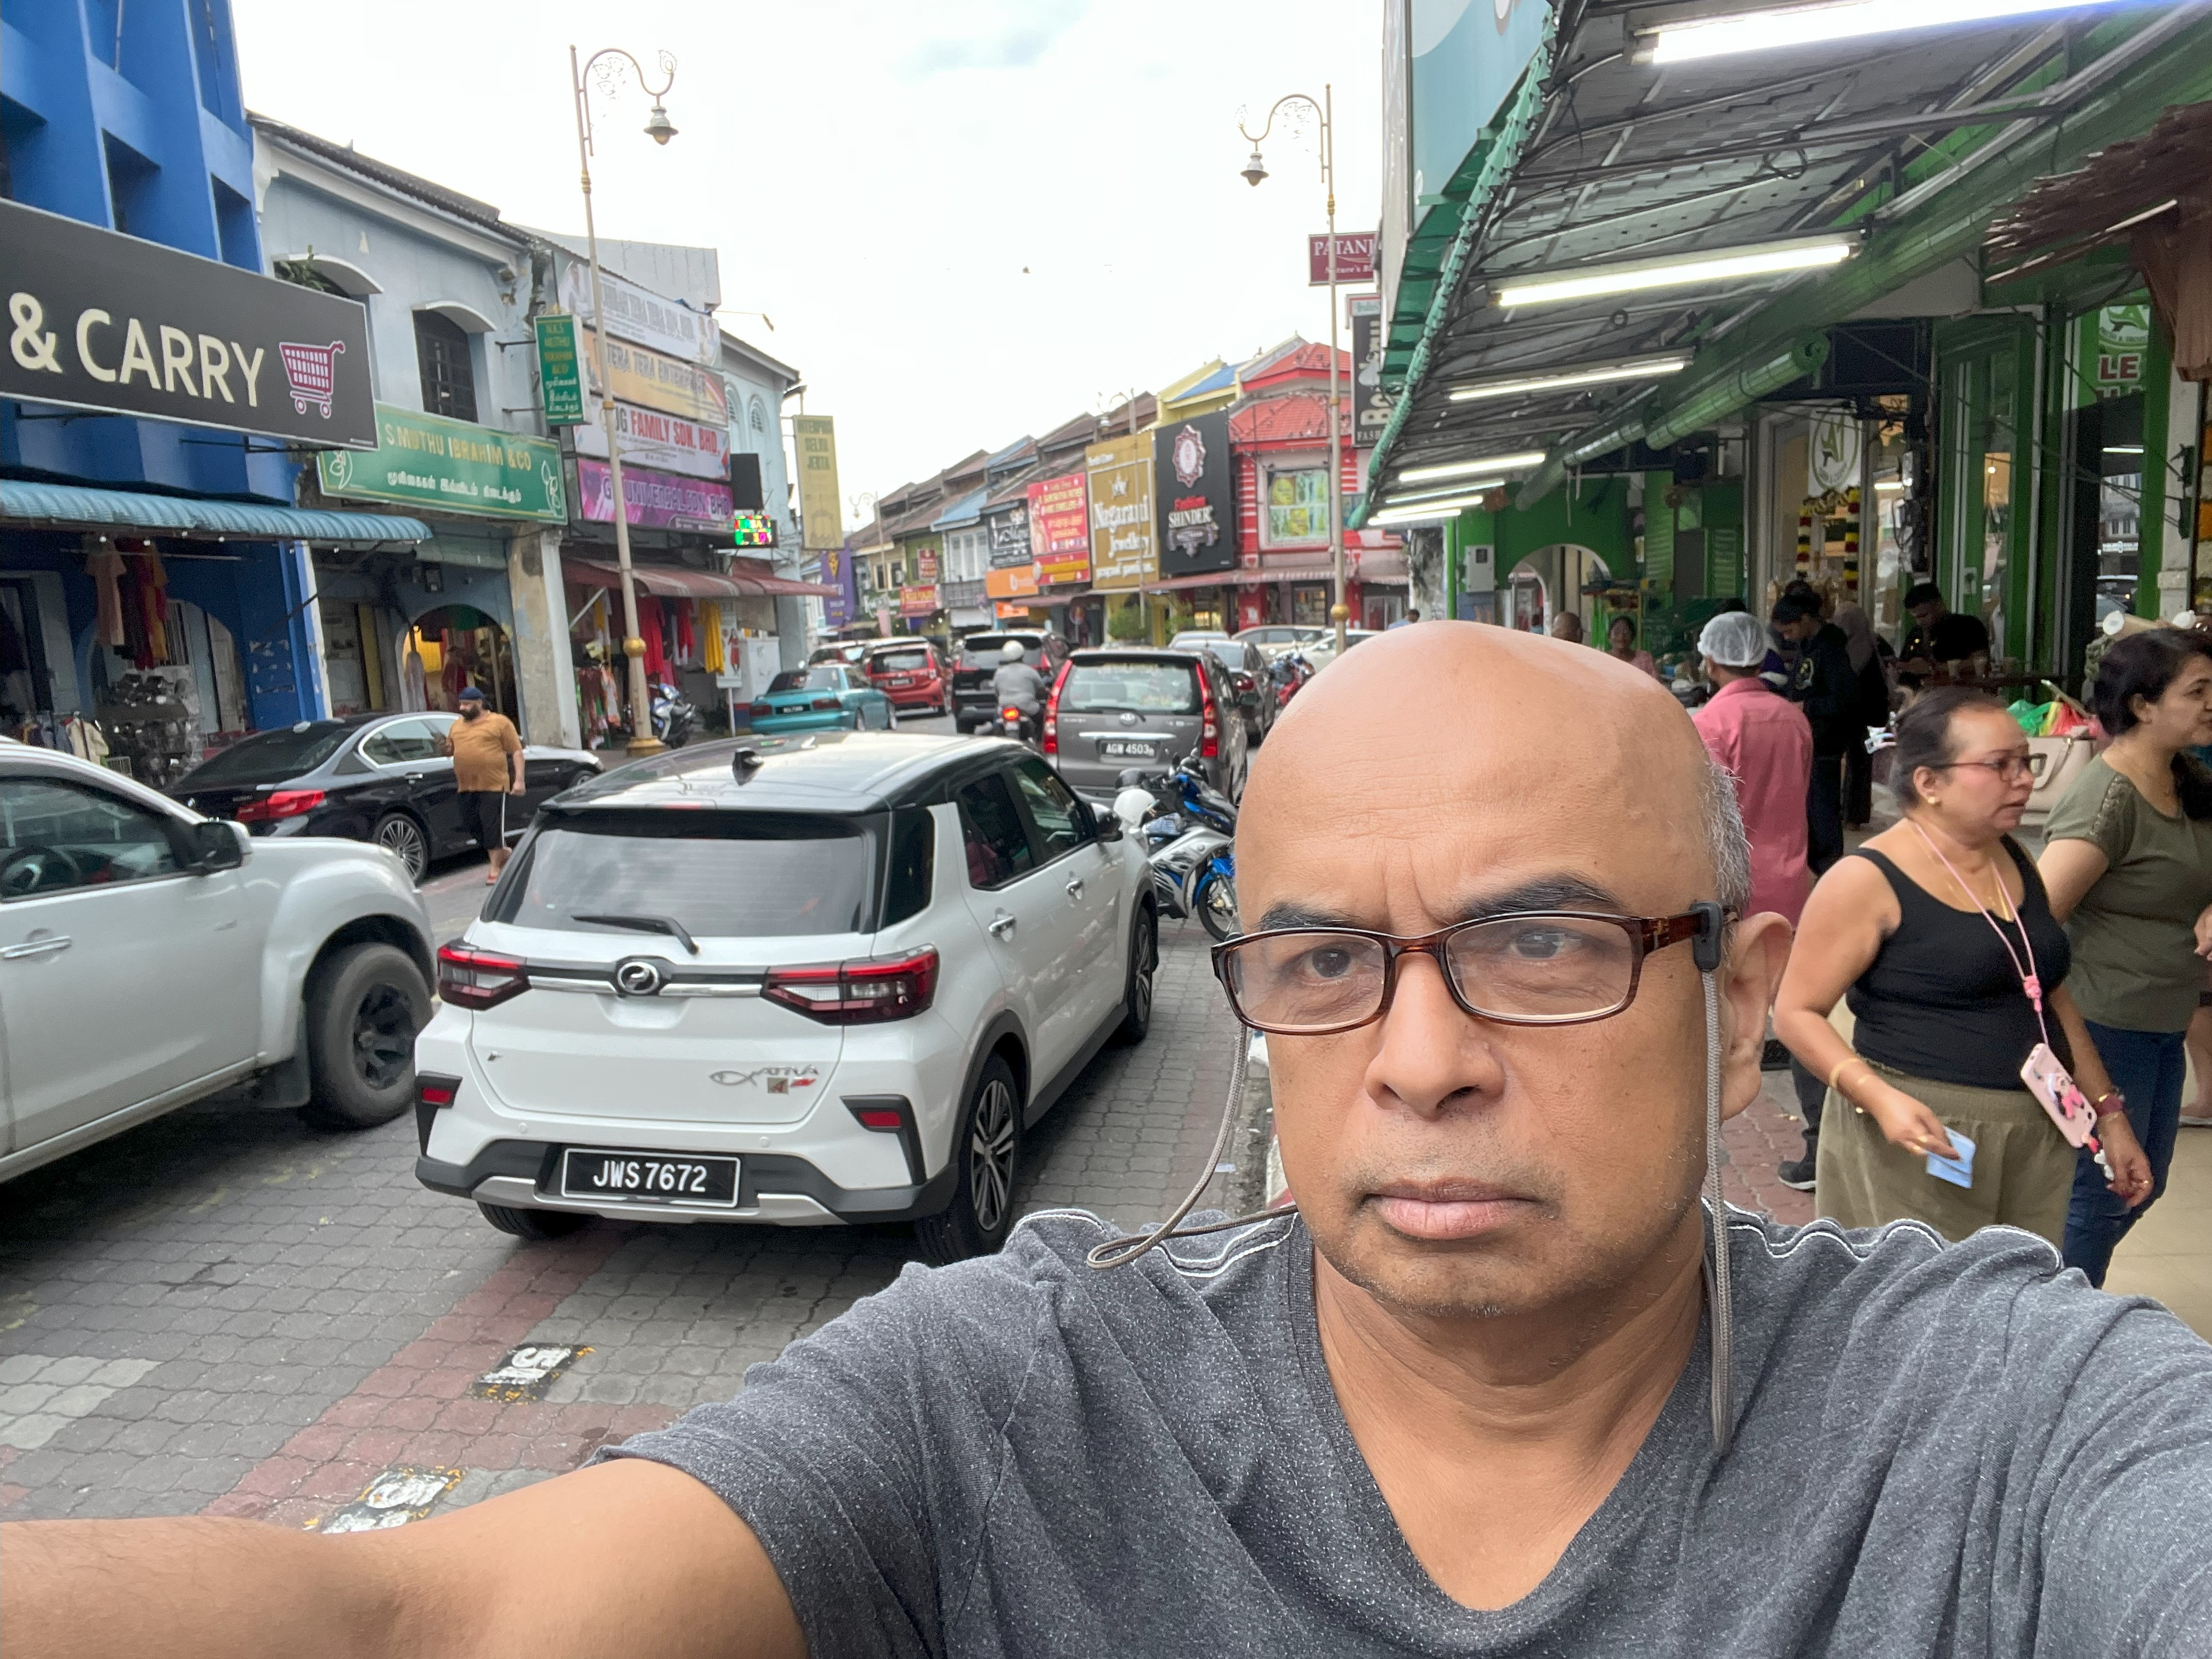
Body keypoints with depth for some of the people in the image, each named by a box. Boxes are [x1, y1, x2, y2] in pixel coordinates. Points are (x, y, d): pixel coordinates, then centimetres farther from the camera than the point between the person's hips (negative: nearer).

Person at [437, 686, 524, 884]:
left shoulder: (500, 722, -1)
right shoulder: (457, 726, 16)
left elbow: (517, 752, -2)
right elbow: (450, 750, 26)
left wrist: (519, 780, -10)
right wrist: (444, 748, 1)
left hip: (493, 785, -6)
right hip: (466, 787, 6)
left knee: (493, 826, -6)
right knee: (472, 826, 8)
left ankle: (495, 869, 1)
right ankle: (502, 853, 27)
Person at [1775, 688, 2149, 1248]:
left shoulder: (2015, 862, 10)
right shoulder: (1868, 880, -13)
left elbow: (2053, 997, 20)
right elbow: (1796, 1012, -13)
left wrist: (2109, 1115, 18)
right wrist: (1878, 1096, -27)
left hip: (2036, 1139, 7)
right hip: (1924, 1139, -7)